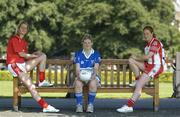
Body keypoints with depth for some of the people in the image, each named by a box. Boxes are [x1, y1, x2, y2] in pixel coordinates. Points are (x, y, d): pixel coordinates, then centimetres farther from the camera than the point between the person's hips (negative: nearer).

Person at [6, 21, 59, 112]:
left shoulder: (24, 42, 20)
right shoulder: (14, 39, -5)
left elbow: (25, 56, 11)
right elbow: (21, 54, -11)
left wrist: (34, 54, -8)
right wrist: (35, 56, -1)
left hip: (23, 64, 9)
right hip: (14, 65, -9)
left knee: (43, 56, 2)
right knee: (30, 85, -24)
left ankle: (42, 81, -3)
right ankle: (45, 106, -30)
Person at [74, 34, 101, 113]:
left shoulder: (96, 54, 9)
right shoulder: (78, 54, 11)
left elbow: (96, 68, -2)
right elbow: (77, 68, 1)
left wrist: (93, 75, -24)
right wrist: (78, 75, -22)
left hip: (92, 76, -1)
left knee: (93, 83, -37)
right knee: (78, 83, -35)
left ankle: (90, 105, -26)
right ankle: (79, 105, -28)